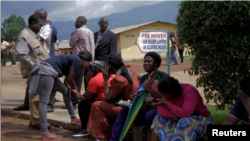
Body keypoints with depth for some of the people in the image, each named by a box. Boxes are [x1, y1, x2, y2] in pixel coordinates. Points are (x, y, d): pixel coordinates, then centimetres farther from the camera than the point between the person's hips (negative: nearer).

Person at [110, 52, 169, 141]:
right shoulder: (143, 78, 12)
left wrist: (149, 89, -27)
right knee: (123, 111, -12)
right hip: (145, 108, 6)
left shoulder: (163, 77, -8)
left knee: (149, 115, -37)